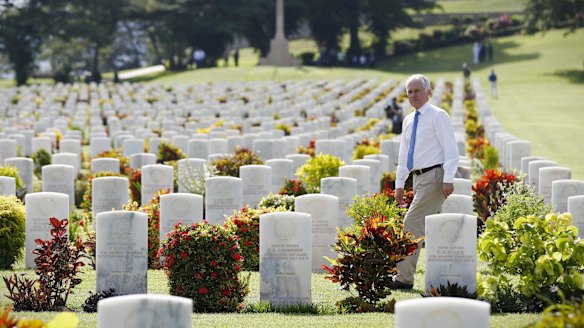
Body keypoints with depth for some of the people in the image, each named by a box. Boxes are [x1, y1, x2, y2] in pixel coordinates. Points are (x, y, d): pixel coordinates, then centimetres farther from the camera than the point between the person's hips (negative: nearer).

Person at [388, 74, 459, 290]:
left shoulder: (438, 116, -7)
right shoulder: (408, 121, 16)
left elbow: (450, 149, -13)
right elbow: (403, 155, 22)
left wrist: (448, 180, -22)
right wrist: (399, 184, 16)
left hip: (434, 177, -8)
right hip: (418, 178, 8)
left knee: (412, 223, -14)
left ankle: (404, 278, -14)